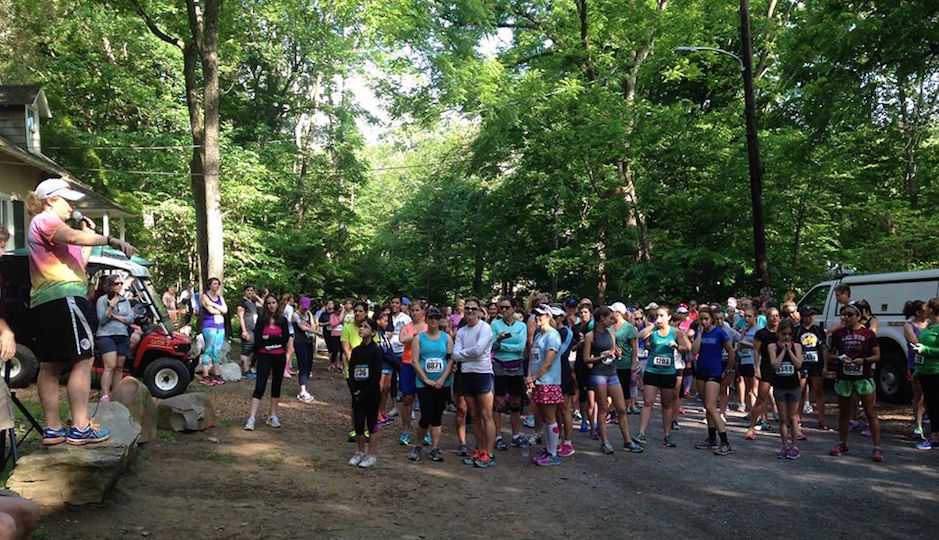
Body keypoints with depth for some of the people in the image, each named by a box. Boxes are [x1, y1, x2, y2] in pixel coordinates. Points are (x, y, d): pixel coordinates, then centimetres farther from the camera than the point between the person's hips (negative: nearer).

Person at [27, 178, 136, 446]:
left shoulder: (47, 225, 27)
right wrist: (110, 240, -30)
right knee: (83, 359, -10)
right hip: (63, 298, -11)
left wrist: (89, 236, 18)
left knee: (50, 365, 10)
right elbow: (73, 237, -26)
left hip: (44, 303, 11)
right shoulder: (45, 219, -4)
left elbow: (78, 263, 24)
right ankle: (80, 428, -13)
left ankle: (52, 429, 14)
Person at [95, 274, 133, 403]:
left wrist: (116, 316, -8)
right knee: (110, 366, -17)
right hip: (106, 335, -5)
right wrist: (111, 306, -18)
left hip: (122, 336, 5)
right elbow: (102, 319, -8)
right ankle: (105, 396, -17)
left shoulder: (125, 300, 12)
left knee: (119, 367, 5)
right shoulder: (102, 300, 0)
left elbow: (130, 319, 5)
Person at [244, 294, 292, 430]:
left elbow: (285, 339, -8)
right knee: (260, 387, -8)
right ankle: (251, 419, -11)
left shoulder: (283, 320, 3)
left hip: (279, 357, 3)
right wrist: (276, 340, -10)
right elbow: (258, 339, -11)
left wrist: (268, 338, -11)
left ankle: (272, 416, 22)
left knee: (276, 386, 10)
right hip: (264, 356, -2)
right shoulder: (261, 320, -2)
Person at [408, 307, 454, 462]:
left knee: (437, 417, 8)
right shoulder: (419, 338, 2)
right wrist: (426, 380, -10)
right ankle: (418, 446, 13)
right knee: (426, 416, -8)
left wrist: (442, 379, -11)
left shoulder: (447, 338, 6)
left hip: (443, 384, 2)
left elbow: (451, 359, 0)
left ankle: (435, 448, 15)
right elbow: (414, 361, -3)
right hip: (424, 384, -2)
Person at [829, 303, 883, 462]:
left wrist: (864, 360, -17)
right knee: (843, 413, 12)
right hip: (844, 378, 3)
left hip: (864, 378, -2)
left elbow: (877, 356, 1)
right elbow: (831, 354, 11)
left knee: (871, 414, -2)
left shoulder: (868, 333, -1)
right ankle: (842, 444, 24)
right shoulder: (838, 334, 5)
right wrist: (840, 358, -10)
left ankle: (877, 448, 3)